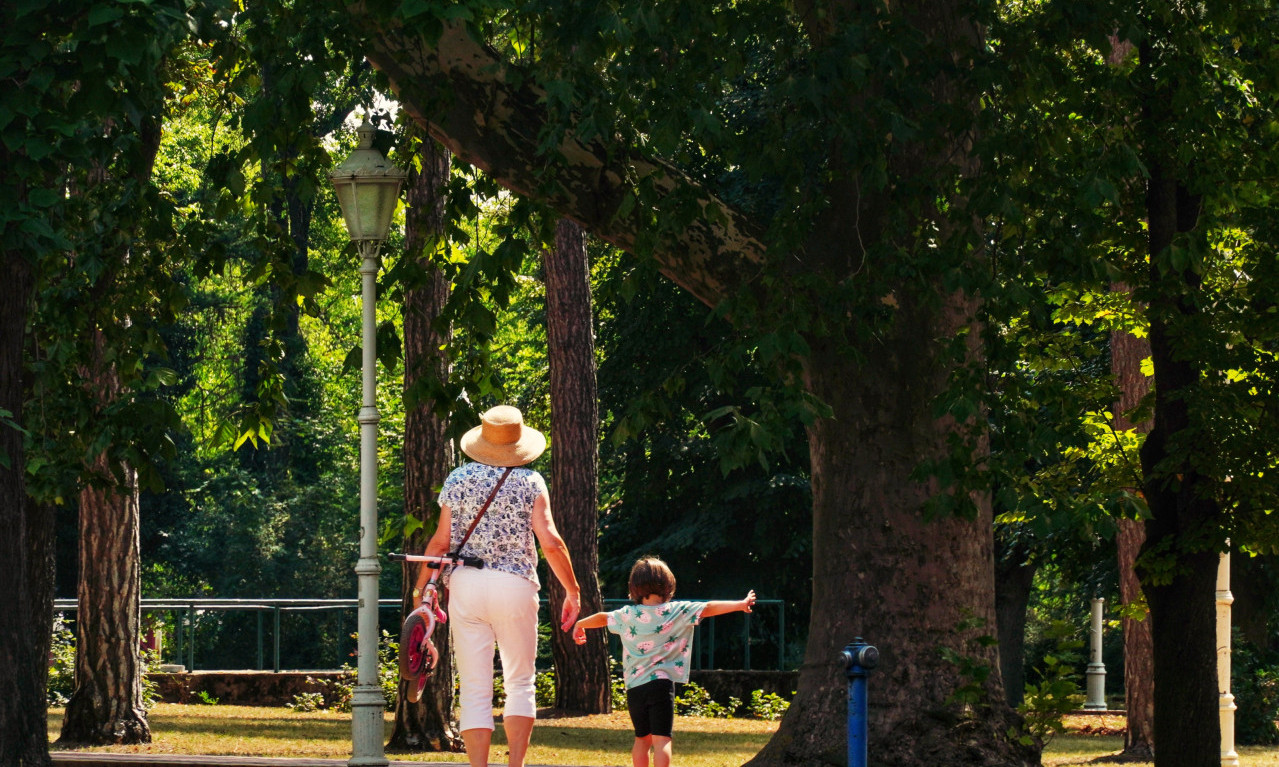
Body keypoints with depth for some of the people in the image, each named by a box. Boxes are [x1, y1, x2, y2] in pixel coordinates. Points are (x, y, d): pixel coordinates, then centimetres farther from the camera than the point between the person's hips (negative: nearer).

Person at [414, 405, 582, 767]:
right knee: (520, 683, 12)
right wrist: (572, 591, 4)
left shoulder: (458, 479, 4)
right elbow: (550, 542, -6)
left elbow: (441, 541, 1)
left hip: (466, 584, 1)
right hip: (515, 585, -1)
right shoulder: (530, 482, -1)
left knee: (475, 691, 2)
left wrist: (420, 588, 12)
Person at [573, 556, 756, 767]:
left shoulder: (627, 615, 8)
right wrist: (740, 605, -3)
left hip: (634, 686, 4)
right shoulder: (677, 612, -2)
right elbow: (709, 608, -6)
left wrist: (579, 625, 43)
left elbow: (602, 618, 24)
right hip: (660, 683, -4)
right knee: (661, 739, -9)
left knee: (642, 738, 19)